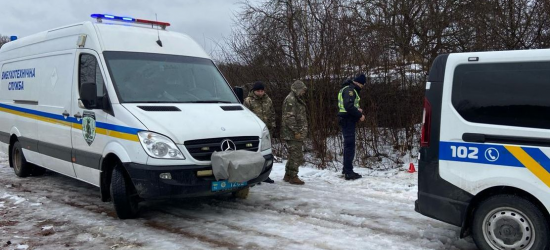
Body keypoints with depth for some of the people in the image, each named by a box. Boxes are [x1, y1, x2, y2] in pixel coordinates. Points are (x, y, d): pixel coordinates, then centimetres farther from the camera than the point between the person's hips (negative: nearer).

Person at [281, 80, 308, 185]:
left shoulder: (297, 100, 20)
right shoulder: (290, 100, -13)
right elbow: (289, 117, -20)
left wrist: (301, 132, 20)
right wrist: (296, 131, -21)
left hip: (297, 133, 10)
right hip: (292, 134, -10)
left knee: (293, 155, 14)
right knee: (296, 155, -7)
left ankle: (288, 175, 23)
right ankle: (293, 177, -1)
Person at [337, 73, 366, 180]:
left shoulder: (348, 89, 19)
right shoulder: (349, 90, -15)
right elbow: (349, 106, -26)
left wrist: (357, 110, 8)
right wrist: (359, 115, -17)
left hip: (347, 120, 11)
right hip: (348, 120, -11)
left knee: (348, 144, 18)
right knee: (350, 145, -9)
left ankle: (346, 169, 27)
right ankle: (349, 172, -9)